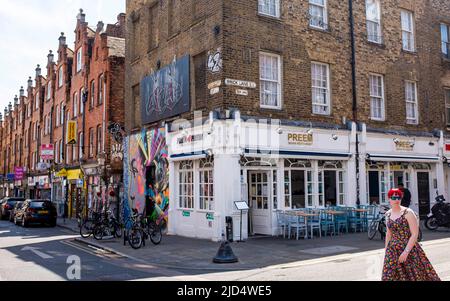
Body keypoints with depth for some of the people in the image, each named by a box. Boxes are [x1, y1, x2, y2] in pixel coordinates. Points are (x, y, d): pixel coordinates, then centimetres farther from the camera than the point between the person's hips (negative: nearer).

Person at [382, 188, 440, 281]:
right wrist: (386, 251, 13)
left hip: (409, 249, -5)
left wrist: (406, 252, -19)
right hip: (393, 251, 5)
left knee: (416, 275, 1)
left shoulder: (408, 213, -10)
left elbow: (415, 234, -14)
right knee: (390, 276, 1)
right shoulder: (388, 214, 6)